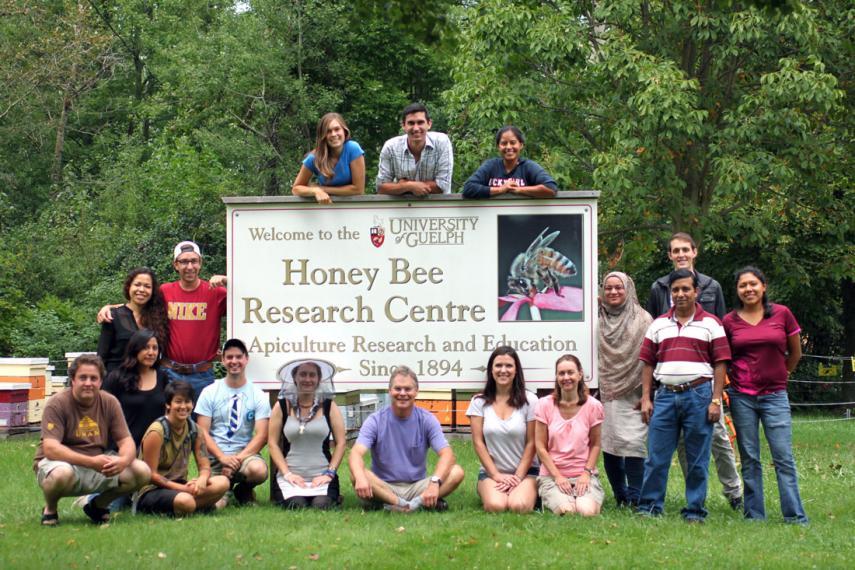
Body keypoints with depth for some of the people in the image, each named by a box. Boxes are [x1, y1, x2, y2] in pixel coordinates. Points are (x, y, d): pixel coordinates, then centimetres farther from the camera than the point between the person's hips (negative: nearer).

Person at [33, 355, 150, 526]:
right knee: (62, 474, -41)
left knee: (142, 471, -14)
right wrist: (91, 462, -35)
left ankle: (98, 505, 12)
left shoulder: (109, 403, 1)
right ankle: (50, 509, -4)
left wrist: (123, 460, -26)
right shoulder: (57, 405, -14)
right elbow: (50, 449, -24)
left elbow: (126, 441, 0)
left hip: (98, 464, 5)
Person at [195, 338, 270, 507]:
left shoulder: (258, 396, 5)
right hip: (215, 456, 0)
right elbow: (203, 432, 0)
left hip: (245, 454, 0)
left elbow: (261, 435, -3)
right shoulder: (210, 392, 5)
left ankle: (243, 489, 2)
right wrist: (222, 457, -14)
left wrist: (238, 459, -16)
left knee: (259, 470, -37)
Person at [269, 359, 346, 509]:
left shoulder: (329, 406, 8)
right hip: (291, 476, 0)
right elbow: (273, 443, 5)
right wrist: (287, 473, -6)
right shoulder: (282, 406, 7)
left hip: (322, 476, 0)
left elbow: (341, 443, 6)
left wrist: (330, 473, -5)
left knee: (321, 506, -29)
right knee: (297, 507, -30)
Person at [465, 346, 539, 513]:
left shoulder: (529, 401, -1)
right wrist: (497, 476, -7)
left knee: (519, 506, -30)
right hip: (491, 472, 1)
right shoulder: (479, 402, 3)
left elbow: (531, 443, -1)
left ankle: (532, 493, 6)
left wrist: (518, 477, -8)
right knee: (496, 506, -30)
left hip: (525, 471, -1)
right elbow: (478, 442, 1)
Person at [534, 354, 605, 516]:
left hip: (584, 474, 1)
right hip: (552, 475, -1)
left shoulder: (593, 406, 0)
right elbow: (540, 446, 0)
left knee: (588, 511, -29)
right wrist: (557, 476, -9)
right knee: (566, 510, -30)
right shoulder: (545, 405, -1)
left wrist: (587, 473, -9)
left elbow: (595, 445, 5)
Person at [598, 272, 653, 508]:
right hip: (606, 395, 4)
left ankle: (635, 497, -8)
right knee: (609, 445, 3)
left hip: (632, 396, -4)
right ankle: (621, 496, 14)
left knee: (633, 443, -12)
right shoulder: (599, 321, 11)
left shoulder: (642, 319, 1)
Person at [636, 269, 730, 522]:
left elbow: (720, 363, 1)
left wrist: (716, 400, -6)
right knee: (656, 456, 1)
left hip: (698, 395, -2)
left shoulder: (711, 324, 5)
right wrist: (646, 398, 5)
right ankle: (649, 507, 8)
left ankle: (695, 510, 9)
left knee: (698, 460, 2)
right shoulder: (658, 325, 13)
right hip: (666, 395, 2)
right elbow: (648, 363, 13)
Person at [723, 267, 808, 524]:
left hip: (775, 395, -1)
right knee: (749, 460, 4)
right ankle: (754, 515, 10)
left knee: (784, 458, -5)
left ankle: (796, 517, -3)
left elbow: (795, 353, 12)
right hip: (742, 397, 1)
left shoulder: (782, 314, 1)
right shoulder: (730, 321, 2)